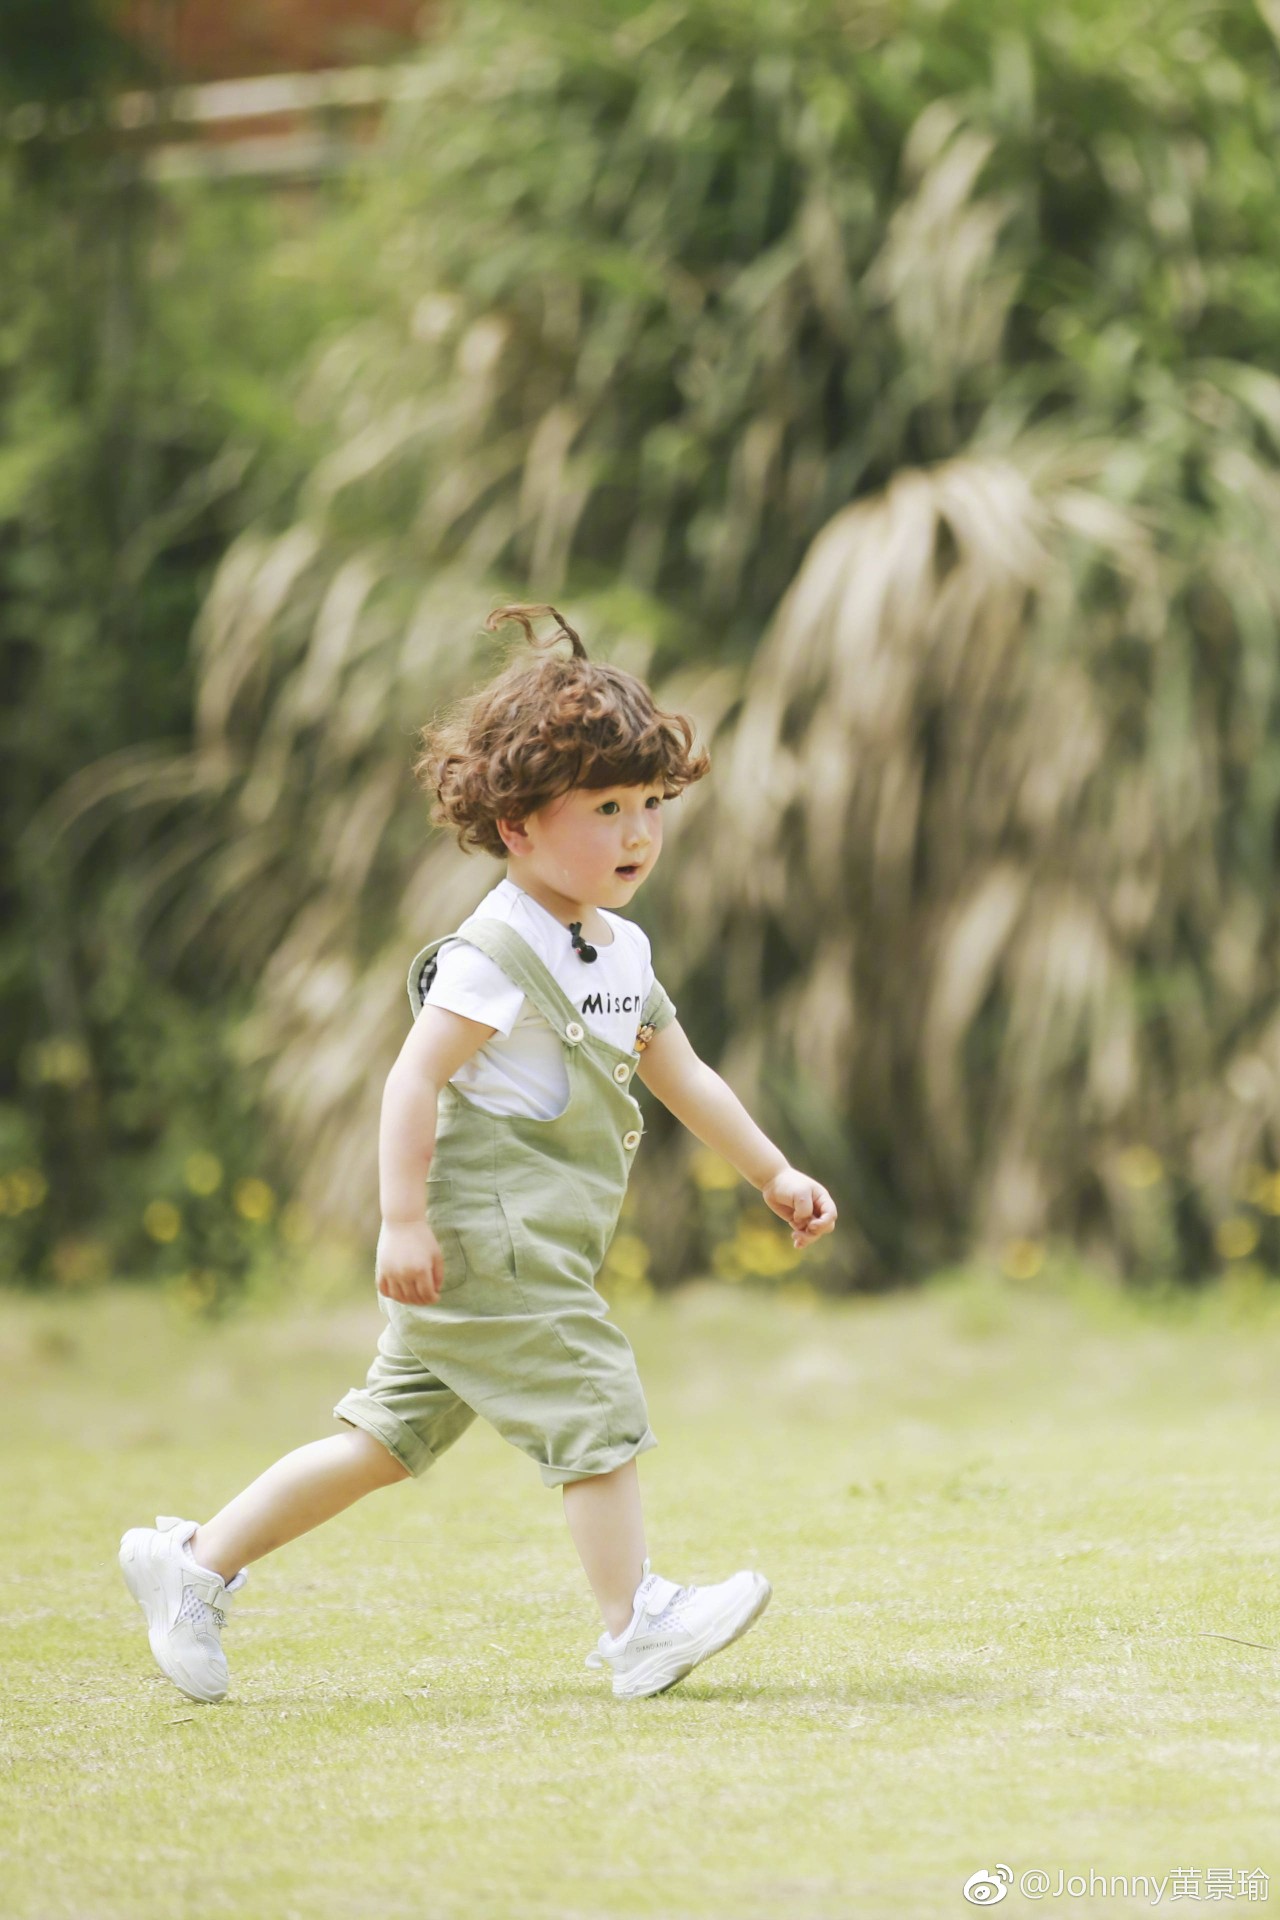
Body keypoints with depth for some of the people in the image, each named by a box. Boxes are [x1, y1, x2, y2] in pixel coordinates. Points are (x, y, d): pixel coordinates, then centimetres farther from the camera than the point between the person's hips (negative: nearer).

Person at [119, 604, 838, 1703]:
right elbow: (414, 1079, -19)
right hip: (484, 1242, -10)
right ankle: (638, 1627, -4)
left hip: (537, 1254, 10)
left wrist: (773, 1173, 25)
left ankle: (195, 1564, 17)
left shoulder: (622, 953, 15)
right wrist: (405, 1220, -23)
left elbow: (683, 1077, 25)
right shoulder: (493, 955, -15)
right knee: (594, 1405, -10)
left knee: (392, 1436, 11)